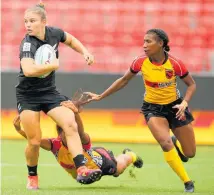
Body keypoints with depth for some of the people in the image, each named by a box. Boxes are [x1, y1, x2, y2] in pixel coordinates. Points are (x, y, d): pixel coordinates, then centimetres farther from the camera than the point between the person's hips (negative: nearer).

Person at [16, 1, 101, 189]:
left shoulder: (53, 33, -6)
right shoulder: (28, 43, -24)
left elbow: (70, 39, 19)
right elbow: (28, 70, -43)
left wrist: (85, 52, 4)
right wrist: (54, 65, -31)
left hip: (49, 91, 5)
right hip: (28, 95, -4)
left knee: (71, 125, -17)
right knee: (35, 141, -4)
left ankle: (81, 170, -20)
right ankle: (32, 177, 22)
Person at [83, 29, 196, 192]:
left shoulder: (175, 64, -21)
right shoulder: (141, 62, -16)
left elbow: (191, 84, -6)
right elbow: (124, 80, 1)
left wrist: (184, 103, -22)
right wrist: (100, 96, 3)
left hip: (174, 106, 0)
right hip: (153, 108, 0)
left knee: (190, 153, 4)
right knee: (166, 144, -25)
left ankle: (176, 142, 41)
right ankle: (188, 183, -9)